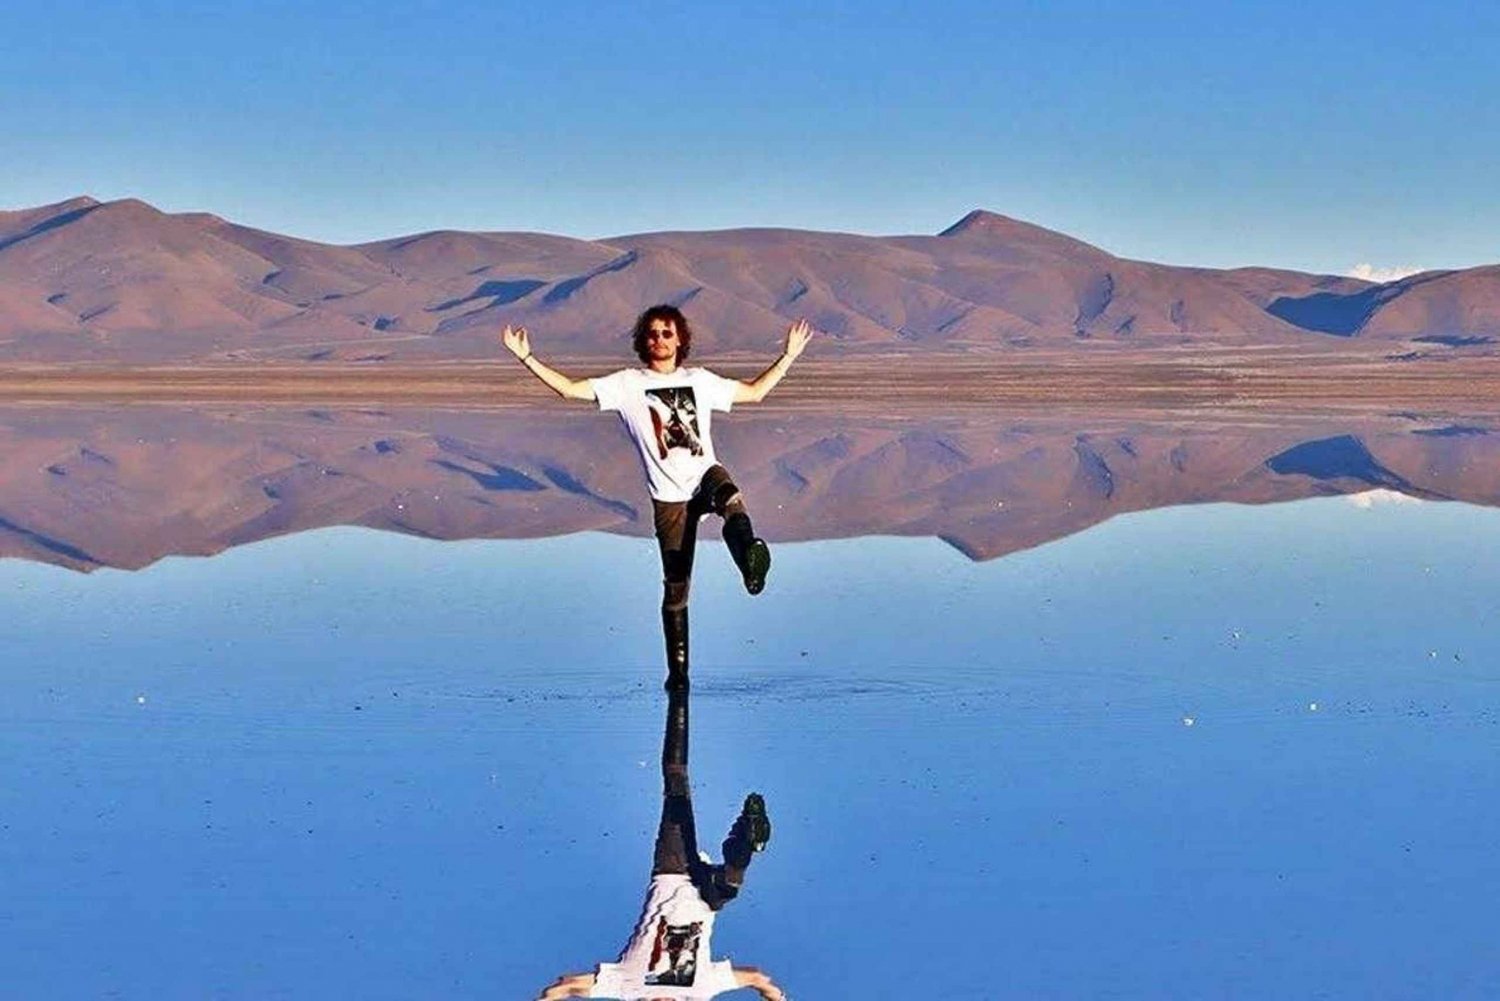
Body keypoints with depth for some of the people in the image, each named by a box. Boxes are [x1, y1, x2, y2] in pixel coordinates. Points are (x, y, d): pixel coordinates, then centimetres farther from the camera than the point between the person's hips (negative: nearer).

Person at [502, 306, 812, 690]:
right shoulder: (628, 384, 6)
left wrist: (789, 355, 21)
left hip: (706, 474, 1)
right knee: (675, 586, 0)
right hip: (669, 495, -1)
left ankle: (749, 557, -65)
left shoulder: (699, 381, 13)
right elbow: (570, 389, 2)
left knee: (729, 498, -39)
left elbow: (754, 392, 24)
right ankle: (678, 670, 10)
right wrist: (527, 358, -5)